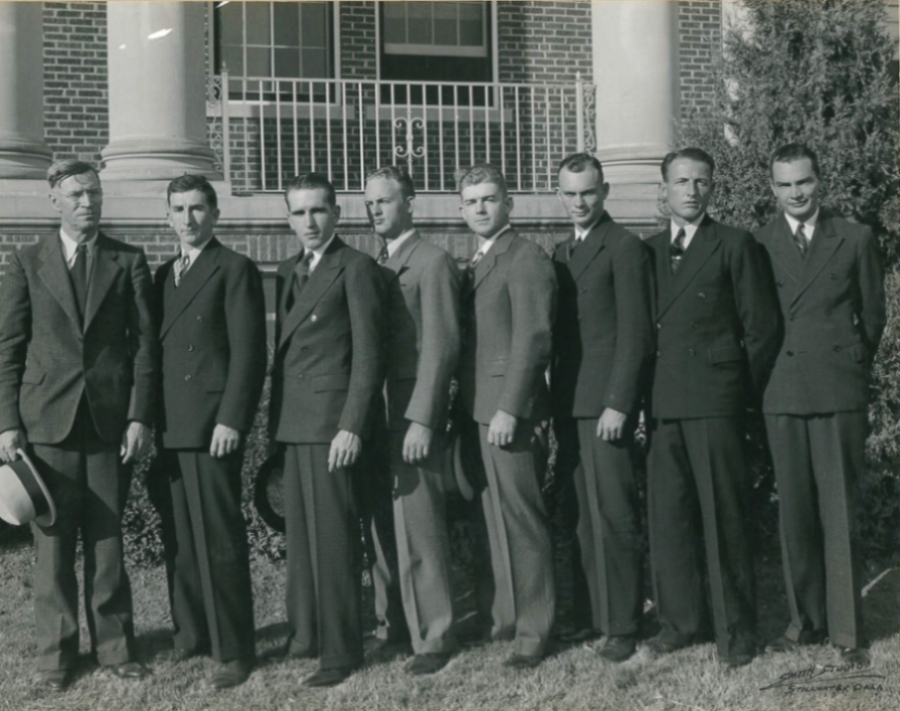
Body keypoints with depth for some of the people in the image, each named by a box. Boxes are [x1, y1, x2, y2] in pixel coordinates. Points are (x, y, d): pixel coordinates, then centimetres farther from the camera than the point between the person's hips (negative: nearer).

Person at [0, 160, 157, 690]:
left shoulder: (129, 262, 7)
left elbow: (144, 343, 4)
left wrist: (140, 416, -4)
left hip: (110, 421, 0)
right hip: (46, 421, 0)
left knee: (107, 540, 4)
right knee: (53, 542, 3)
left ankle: (114, 646, 14)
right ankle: (57, 651, 12)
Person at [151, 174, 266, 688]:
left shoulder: (235, 269, -2)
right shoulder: (164, 275, 19)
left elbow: (248, 352, -8)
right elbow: (156, 347, 19)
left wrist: (231, 420, -16)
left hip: (212, 425, -6)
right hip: (171, 428, 6)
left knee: (219, 540, -6)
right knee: (179, 538, 8)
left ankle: (234, 650, 0)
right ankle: (191, 633, 18)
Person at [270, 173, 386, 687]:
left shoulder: (357, 269, -6)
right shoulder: (288, 272, 17)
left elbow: (368, 355, -10)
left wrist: (352, 426, -16)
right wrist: (276, 419, 12)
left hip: (331, 420, -7)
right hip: (293, 422, 7)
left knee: (332, 534, -5)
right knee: (300, 532, 10)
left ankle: (341, 650, 2)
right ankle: (306, 633, 20)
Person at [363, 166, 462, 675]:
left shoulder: (433, 263, -6)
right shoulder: (375, 267, 17)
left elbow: (441, 347, -13)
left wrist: (421, 419, -18)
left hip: (413, 412, -7)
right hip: (378, 411, 7)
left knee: (418, 527, -5)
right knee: (385, 525, 8)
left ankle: (435, 637, 3)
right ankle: (394, 620, 16)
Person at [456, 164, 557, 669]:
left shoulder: (527, 259, -9)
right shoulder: (476, 263, 19)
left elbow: (532, 338, -16)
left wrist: (509, 409, -20)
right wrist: (466, 407, 11)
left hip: (510, 409, -9)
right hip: (480, 409, 9)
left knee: (521, 519, -5)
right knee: (496, 517, 14)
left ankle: (533, 630, 2)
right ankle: (507, 616, 23)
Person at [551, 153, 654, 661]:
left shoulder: (626, 248, -5)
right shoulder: (561, 254, 18)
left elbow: (635, 332, -10)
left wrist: (618, 404, -15)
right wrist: (555, 400, 10)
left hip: (606, 401, -7)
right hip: (570, 404, 7)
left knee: (614, 515, -6)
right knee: (583, 517, 8)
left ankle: (623, 625, 0)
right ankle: (590, 616, 13)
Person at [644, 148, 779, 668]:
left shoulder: (735, 246, 2)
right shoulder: (648, 251, 15)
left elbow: (762, 327, 2)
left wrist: (748, 392, 1)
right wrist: (645, 394, 8)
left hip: (715, 402, -4)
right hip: (662, 404, 4)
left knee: (725, 517, -3)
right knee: (667, 517, 6)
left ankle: (737, 631, 5)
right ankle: (680, 621, 17)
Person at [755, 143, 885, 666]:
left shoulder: (856, 240, 7)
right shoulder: (757, 245, 7)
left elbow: (873, 313, 13)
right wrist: (766, 375, 8)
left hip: (840, 391, -1)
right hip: (783, 392, 1)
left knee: (840, 513, -2)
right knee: (795, 512, 5)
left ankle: (847, 629, 5)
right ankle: (806, 620, 15)